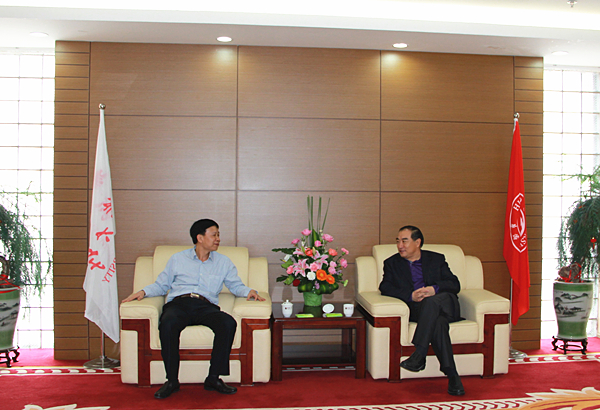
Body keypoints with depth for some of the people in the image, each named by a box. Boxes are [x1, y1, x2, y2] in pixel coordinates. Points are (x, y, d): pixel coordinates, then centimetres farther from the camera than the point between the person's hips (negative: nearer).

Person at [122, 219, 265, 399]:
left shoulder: (224, 262, 23)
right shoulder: (178, 259, 20)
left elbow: (236, 285, 21)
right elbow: (162, 284, 22)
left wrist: (249, 291, 0)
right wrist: (144, 291, 4)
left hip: (206, 306, 1)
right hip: (178, 304, -1)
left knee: (228, 323, -31)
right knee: (167, 324, -36)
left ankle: (213, 378, -22)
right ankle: (172, 380, -22)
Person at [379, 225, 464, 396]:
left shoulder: (436, 259, 21)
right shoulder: (392, 263, 21)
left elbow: (455, 284, 8)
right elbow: (385, 287, 3)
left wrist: (434, 289, -14)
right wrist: (411, 296, -14)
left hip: (445, 304, 1)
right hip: (417, 309, 0)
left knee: (430, 302, -36)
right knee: (438, 322, -35)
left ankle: (418, 355, -41)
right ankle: (452, 375, -38)